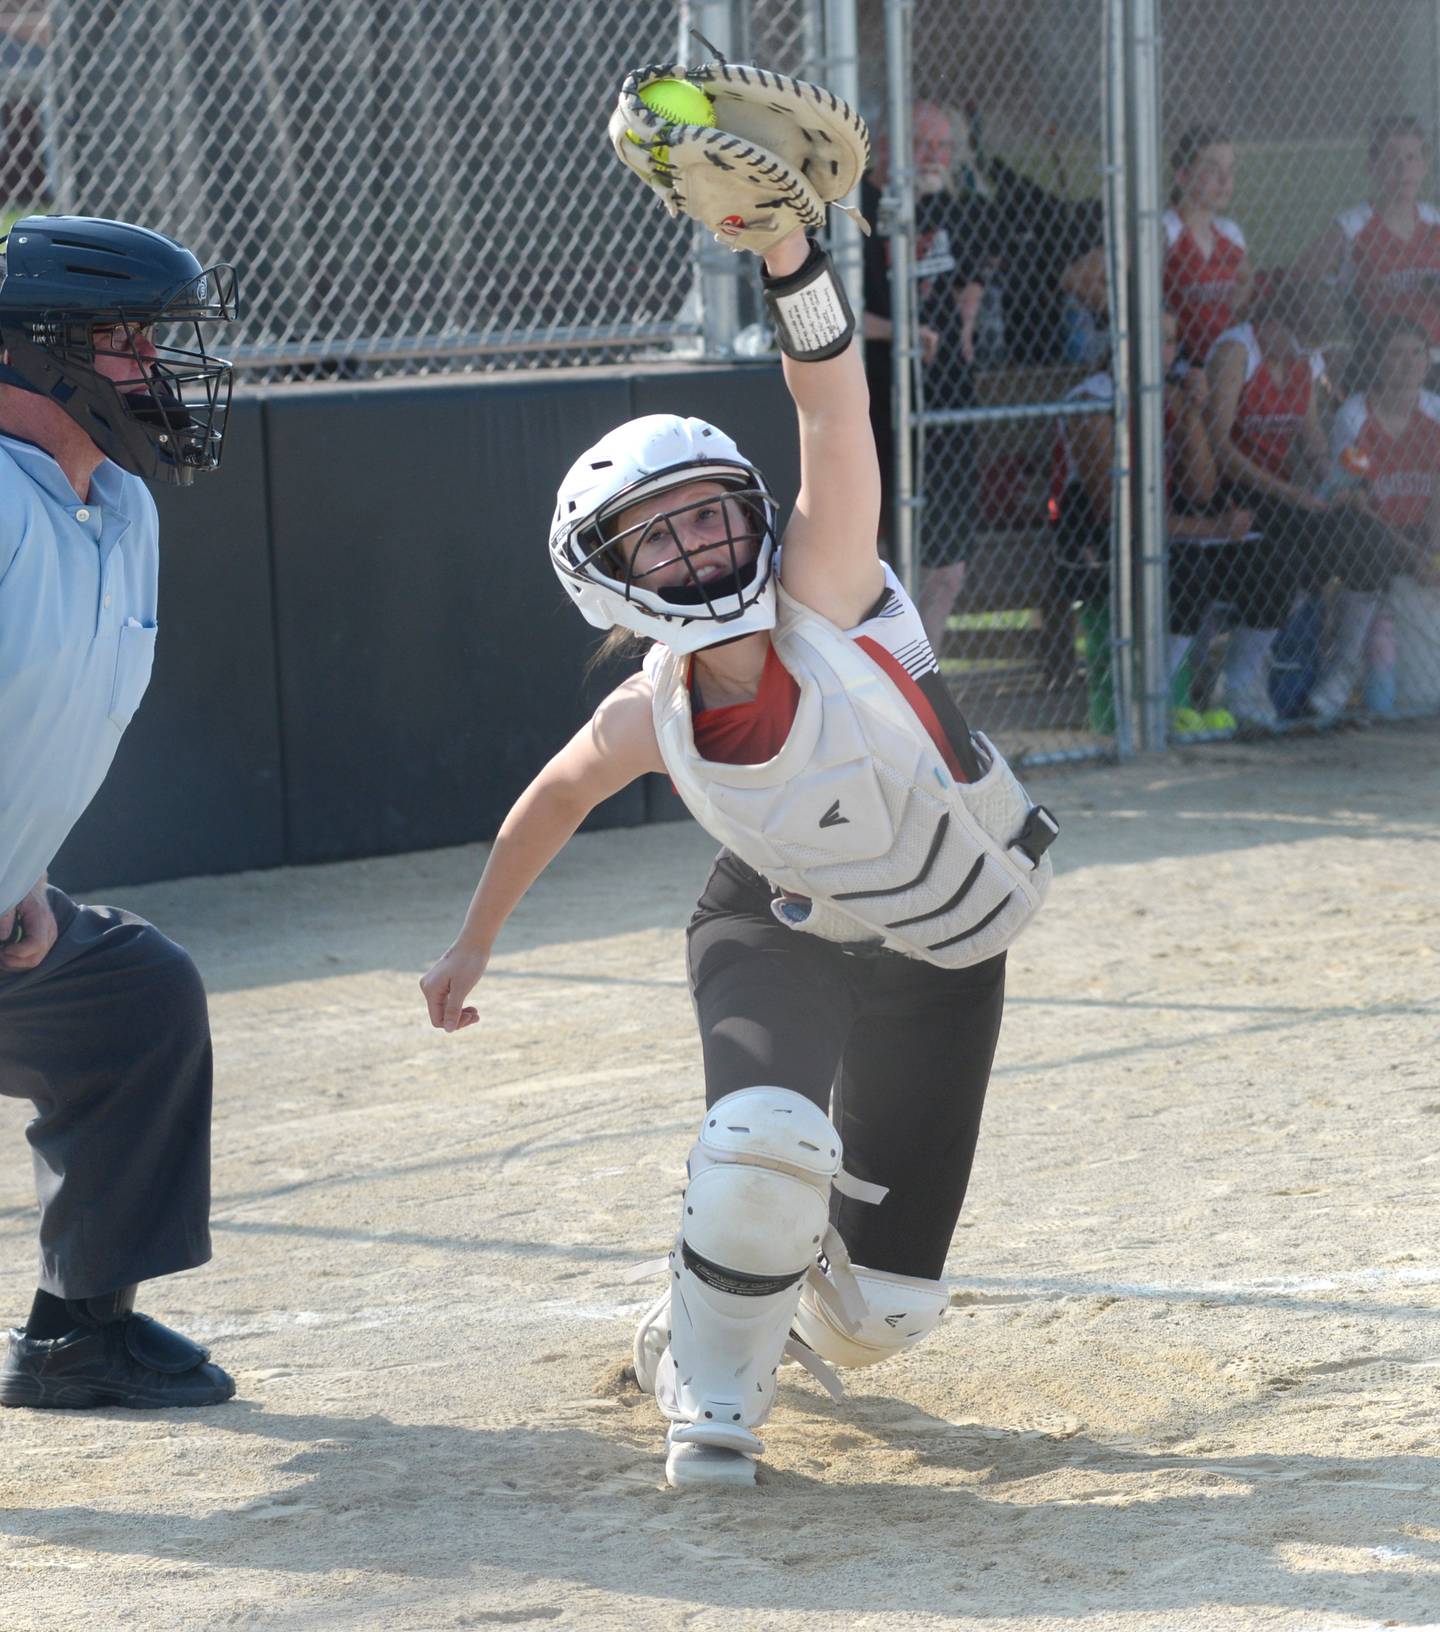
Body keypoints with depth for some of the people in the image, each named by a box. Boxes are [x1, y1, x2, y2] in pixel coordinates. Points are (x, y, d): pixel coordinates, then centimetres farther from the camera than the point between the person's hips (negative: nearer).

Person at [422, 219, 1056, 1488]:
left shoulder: (828, 599, -26)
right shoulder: (650, 719, -18)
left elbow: (834, 398, -40)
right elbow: (559, 794, 5)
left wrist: (784, 246, -54)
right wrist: (475, 944, 16)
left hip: (943, 957, 0)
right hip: (779, 934, 0)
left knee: (886, 1309, 1)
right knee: (769, 1134, -33)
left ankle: (791, 1304, 40)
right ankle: (710, 1386, -6)